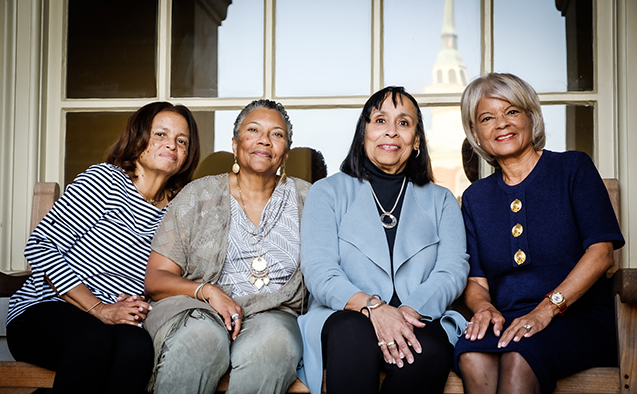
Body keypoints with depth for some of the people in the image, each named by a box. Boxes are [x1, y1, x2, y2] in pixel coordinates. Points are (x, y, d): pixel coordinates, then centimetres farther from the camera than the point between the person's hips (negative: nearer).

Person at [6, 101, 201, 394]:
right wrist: (99, 309, -16)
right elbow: (39, 246, -10)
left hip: (111, 321, 4)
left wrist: (141, 309, -9)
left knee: (138, 346, -32)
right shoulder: (105, 180, -4)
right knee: (96, 338, -37)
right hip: (41, 313, -3)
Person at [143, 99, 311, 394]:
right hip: (199, 310, -1)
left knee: (275, 340, -35)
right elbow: (155, 280, 4)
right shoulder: (199, 195, 9)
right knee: (203, 337, -37)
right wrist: (208, 291, -13)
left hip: (273, 314, 1)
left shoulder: (305, 200, 14)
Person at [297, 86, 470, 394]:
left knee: (430, 349, -33)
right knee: (353, 332, -36)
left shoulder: (440, 201, 19)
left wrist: (411, 310, -18)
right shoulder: (328, 192, 12)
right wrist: (372, 306, -22)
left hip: (419, 320, 2)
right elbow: (318, 270, -3)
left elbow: (453, 270, 3)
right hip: (345, 316, -1)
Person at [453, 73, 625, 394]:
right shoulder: (475, 197, 17)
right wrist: (483, 306, -12)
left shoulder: (573, 169, 7)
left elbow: (601, 252, -5)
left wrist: (546, 309, -17)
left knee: (518, 356, -37)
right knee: (471, 356, -33)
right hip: (504, 323, 3)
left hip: (578, 318, -3)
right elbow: (476, 279, 13)